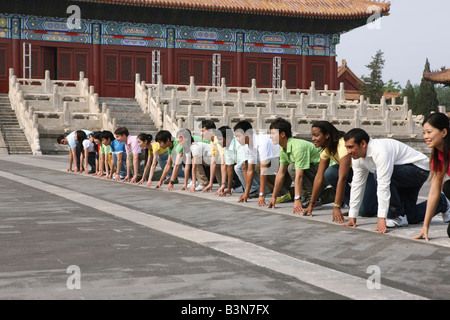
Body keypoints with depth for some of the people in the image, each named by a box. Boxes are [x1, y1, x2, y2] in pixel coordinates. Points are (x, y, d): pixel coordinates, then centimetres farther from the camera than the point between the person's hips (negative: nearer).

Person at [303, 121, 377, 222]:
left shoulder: (344, 145, -33)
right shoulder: (326, 149, -6)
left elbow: (342, 178, -38)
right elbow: (319, 177, -3)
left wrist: (337, 207, -41)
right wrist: (311, 204, -3)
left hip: (370, 171, -8)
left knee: (364, 211, -24)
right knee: (329, 173, -19)